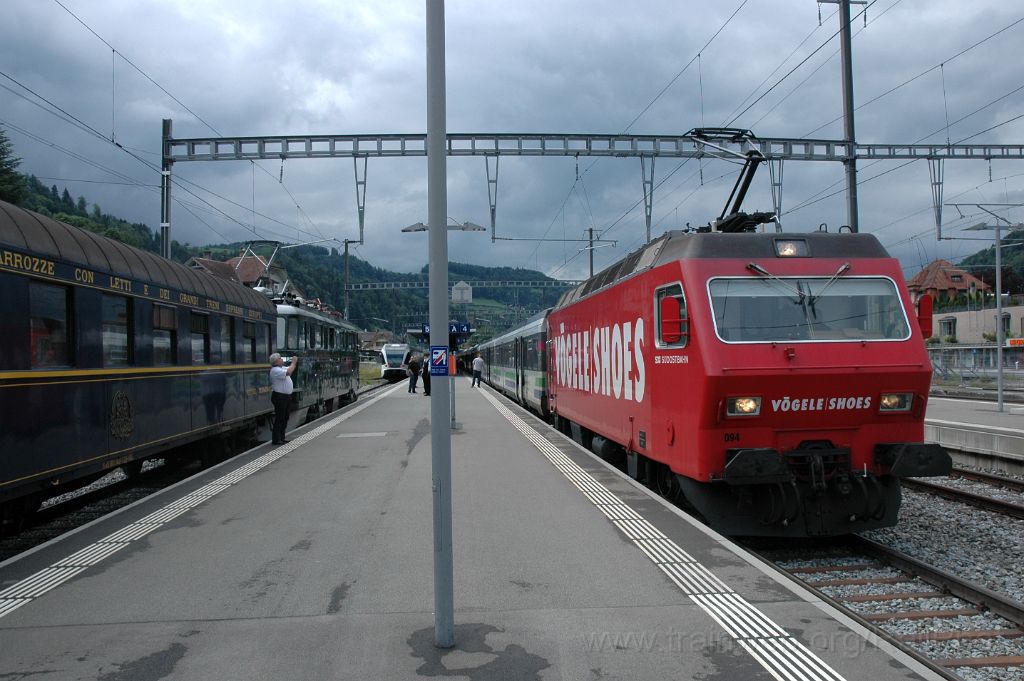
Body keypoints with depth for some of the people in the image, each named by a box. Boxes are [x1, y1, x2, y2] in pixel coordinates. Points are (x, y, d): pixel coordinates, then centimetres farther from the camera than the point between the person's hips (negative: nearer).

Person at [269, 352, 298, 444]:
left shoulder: (282, 368, 14)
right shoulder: (275, 370, -17)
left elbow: (291, 369, 27)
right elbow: (288, 372, -30)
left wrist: (295, 362, 11)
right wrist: (293, 362, -19)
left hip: (286, 396, 10)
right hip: (279, 396, -10)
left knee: (285, 418, 14)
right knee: (279, 418, -7)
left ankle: (281, 438, 22)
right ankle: (276, 440, -3)